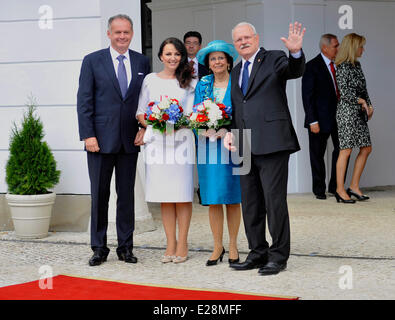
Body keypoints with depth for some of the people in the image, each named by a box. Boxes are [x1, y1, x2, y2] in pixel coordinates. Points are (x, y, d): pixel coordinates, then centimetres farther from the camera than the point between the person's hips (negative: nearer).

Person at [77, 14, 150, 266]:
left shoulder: (142, 62, 8)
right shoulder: (93, 61, 1)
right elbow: (84, 101, -3)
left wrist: (145, 128, -2)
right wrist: (88, 135, -10)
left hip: (130, 140, 2)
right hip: (101, 139, -2)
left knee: (127, 194, 7)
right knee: (99, 195, 3)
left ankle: (125, 247, 16)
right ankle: (99, 248, 12)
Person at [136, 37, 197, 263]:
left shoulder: (190, 82, 8)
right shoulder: (150, 80, 12)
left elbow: (193, 113, 5)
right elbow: (141, 111, 11)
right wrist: (154, 125, -7)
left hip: (181, 141, -1)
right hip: (157, 141, 2)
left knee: (182, 195, -3)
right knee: (164, 196, 2)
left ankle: (182, 244, 3)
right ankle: (171, 244, 8)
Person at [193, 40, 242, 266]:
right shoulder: (203, 85, 10)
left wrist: (227, 131, -17)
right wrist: (205, 130, -11)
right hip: (208, 145, 2)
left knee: (233, 197, 2)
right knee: (212, 198, 2)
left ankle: (233, 246, 11)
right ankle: (218, 246, 11)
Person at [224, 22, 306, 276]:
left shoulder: (274, 59, 1)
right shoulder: (236, 71, 21)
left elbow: (296, 71, -19)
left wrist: (296, 52, -40)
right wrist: (229, 132, 9)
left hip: (271, 142, -7)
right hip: (246, 147, 7)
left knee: (275, 200, -6)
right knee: (250, 203, 11)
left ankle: (278, 256, 2)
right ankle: (258, 253, 21)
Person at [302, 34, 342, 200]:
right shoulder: (312, 66, -9)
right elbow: (307, 96, -11)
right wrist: (312, 121, -16)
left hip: (338, 116, 5)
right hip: (321, 118, -5)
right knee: (317, 155, 5)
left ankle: (335, 186, 17)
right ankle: (319, 189, 18)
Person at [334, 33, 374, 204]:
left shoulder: (357, 65, 15)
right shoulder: (343, 67, -11)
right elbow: (344, 92, -16)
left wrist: (369, 106, 7)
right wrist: (362, 102, -8)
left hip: (359, 113, 9)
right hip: (347, 112, -9)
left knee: (366, 148, 7)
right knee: (346, 150, -6)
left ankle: (354, 187, 13)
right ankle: (340, 190, 1)